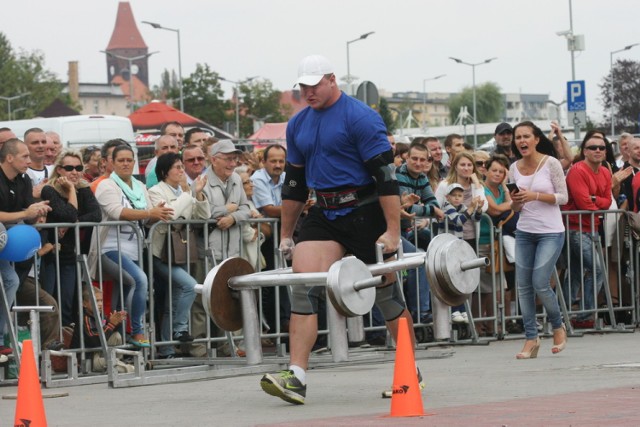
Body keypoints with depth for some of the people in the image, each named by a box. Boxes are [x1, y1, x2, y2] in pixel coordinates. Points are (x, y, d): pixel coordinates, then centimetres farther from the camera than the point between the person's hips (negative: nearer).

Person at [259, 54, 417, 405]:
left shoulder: (361, 118, -12)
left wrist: (393, 230, -21)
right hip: (325, 214, 6)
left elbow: (385, 175, -16)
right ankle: (296, 378, -18)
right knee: (304, 287, -12)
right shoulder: (298, 125, 10)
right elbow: (294, 182, 18)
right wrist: (286, 235, 17)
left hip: (365, 212, -6)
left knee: (385, 292, 4)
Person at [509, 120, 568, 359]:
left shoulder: (551, 163, -7)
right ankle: (531, 338, 7)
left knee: (540, 284, -11)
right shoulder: (515, 168, 7)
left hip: (550, 232, -5)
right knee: (523, 286, 0)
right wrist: (516, 202, -9)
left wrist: (536, 196, -19)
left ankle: (558, 326, 14)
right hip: (524, 232, 5)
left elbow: (563, 197, -7)